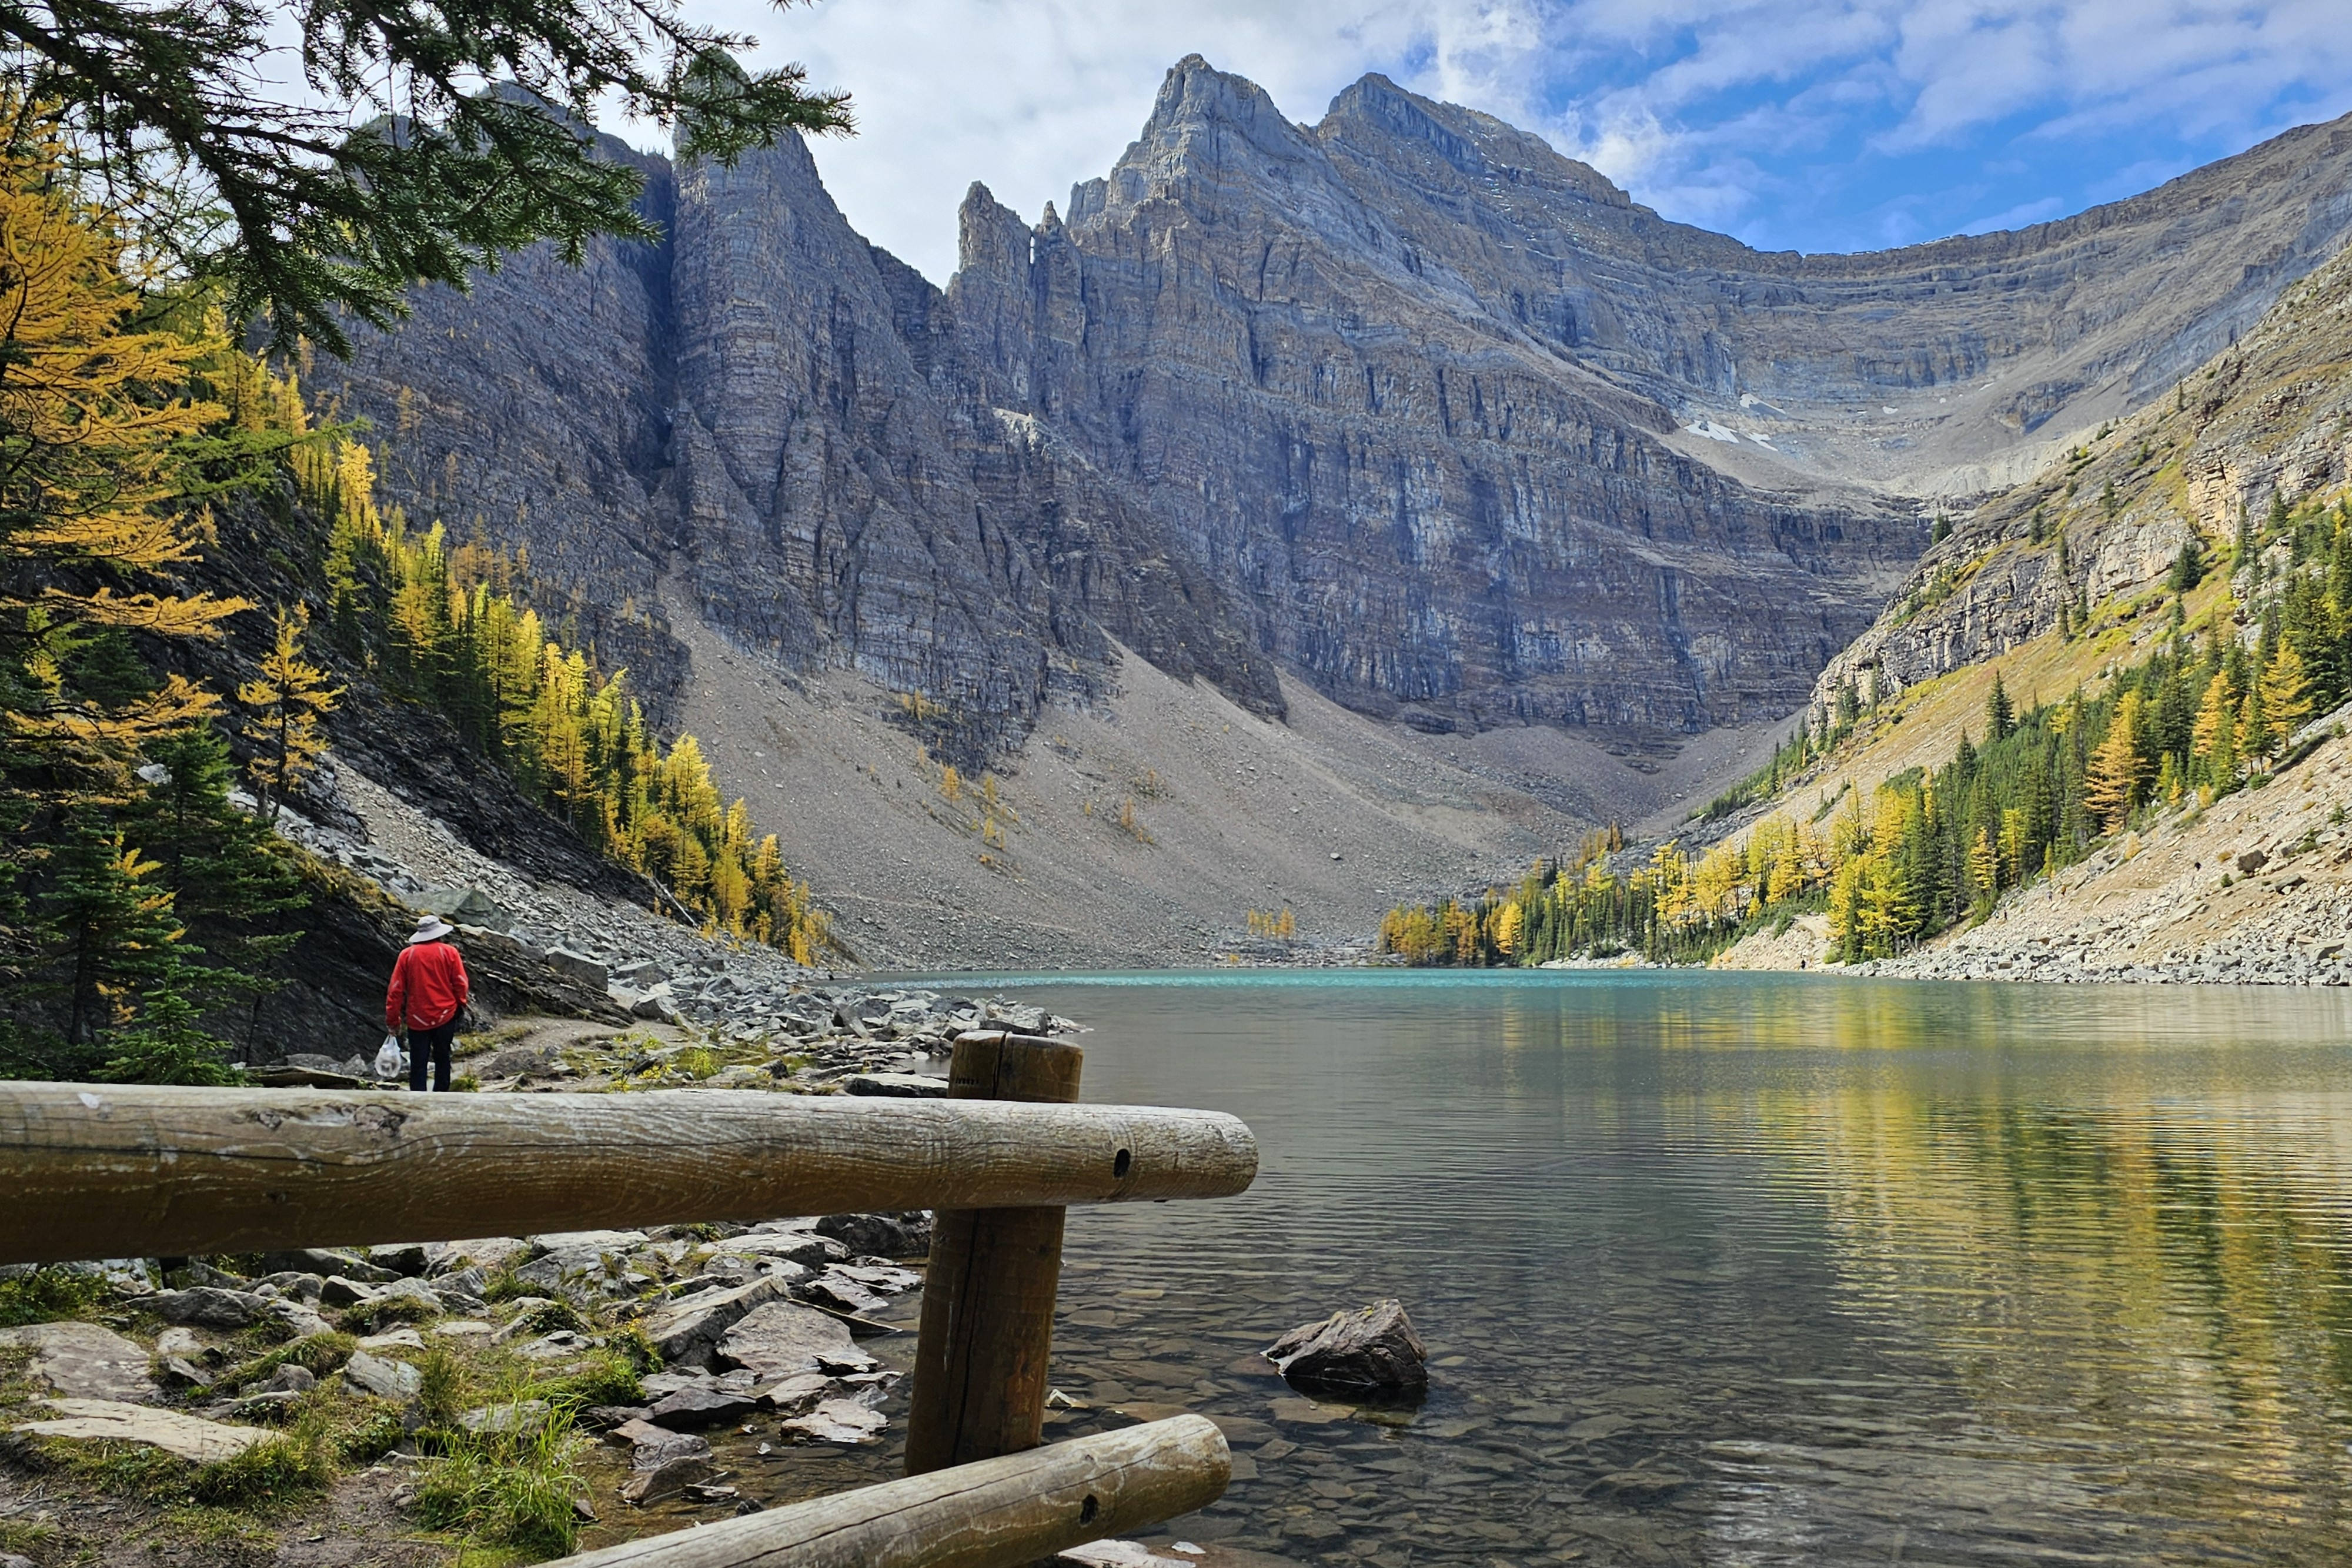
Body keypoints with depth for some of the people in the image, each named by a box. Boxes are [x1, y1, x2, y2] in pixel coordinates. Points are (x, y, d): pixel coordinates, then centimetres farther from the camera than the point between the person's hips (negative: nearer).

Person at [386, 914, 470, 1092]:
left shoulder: (407, 955, -4)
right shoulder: (449, 952, -7)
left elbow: (396, 990, -3)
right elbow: (461, 984, -3)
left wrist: (392, 1019, 5)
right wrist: (461, 1003, 17)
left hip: (417, 1019, 0)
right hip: (445, 1016, 0)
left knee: (418, 1063, 5)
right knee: (442, 1058, 17)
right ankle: (441, 1094, 24)